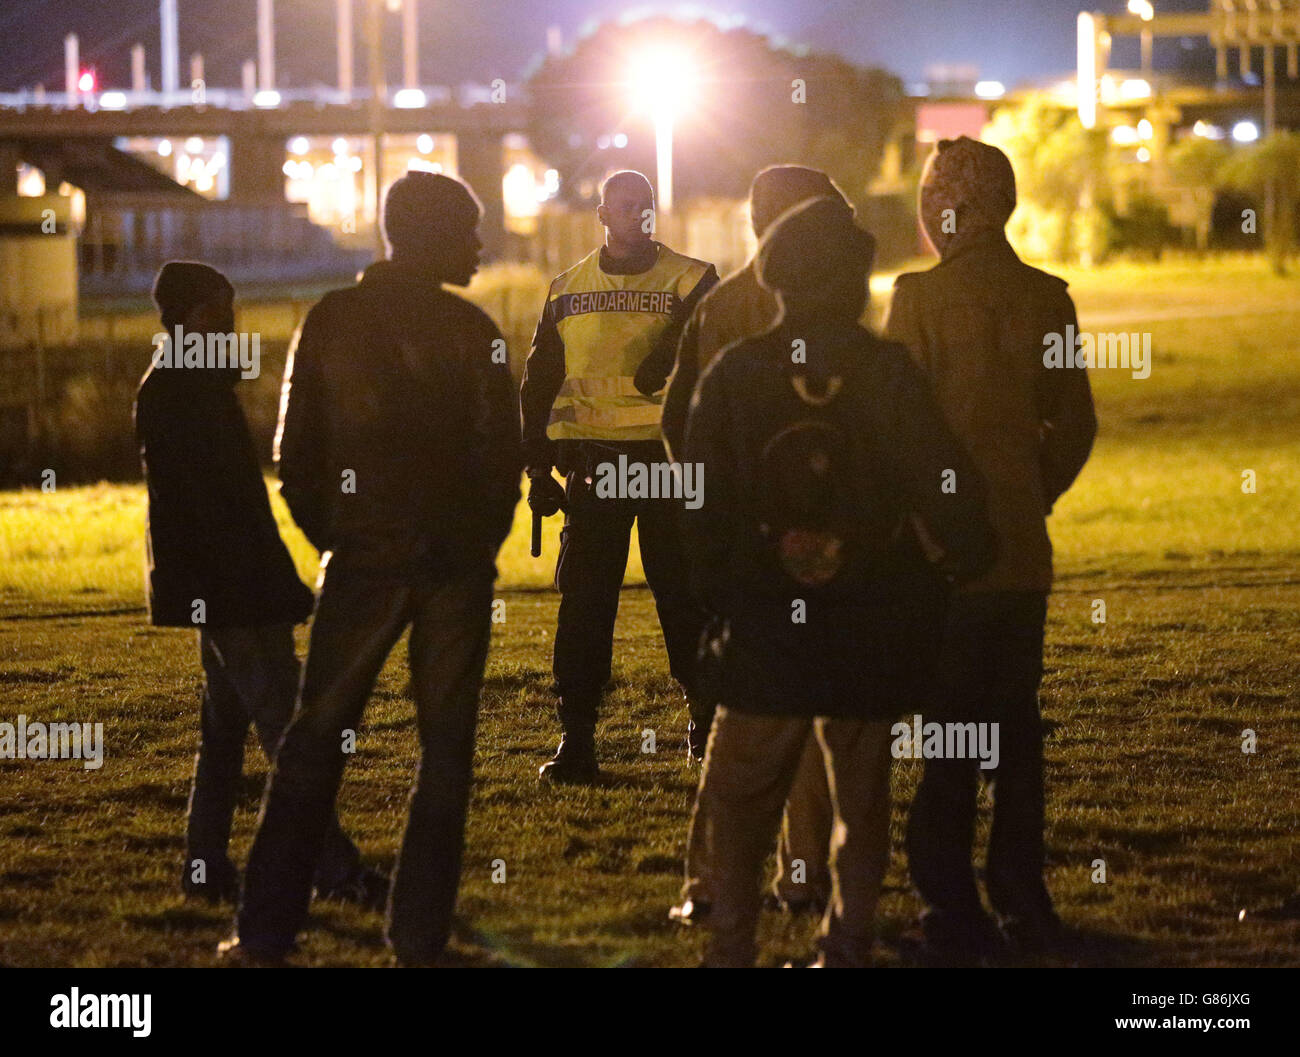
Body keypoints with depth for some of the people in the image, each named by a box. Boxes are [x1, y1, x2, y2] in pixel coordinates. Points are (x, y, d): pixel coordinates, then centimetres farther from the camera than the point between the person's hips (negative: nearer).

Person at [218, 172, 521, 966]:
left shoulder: (332, 321, 2)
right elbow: (502, 452, -6)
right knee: (445, 747, 6)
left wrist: (332, 536, 13)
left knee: (315, 742, 8)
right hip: (457, 567, -1)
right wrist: (482, 540, 8)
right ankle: (419, 937, 5)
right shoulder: (469, 329, -4)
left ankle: (267, 931, 7)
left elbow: (297, 453, 2)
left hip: (363, 560, 1)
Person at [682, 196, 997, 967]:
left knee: (741, 795, 11)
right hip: (872, 631, 0)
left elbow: (702, 501, -2)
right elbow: (945, 487, -9)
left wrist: (713, 596, 7)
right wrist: (966, 558, 9)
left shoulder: (733, 374, -3)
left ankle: (732, 947, 6)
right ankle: (849, 948, 15)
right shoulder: (886, 370, -7)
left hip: (764, 626, 0)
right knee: (862, 798, 13)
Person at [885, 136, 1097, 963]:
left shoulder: (921, 298, -12)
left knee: (947, 730, 1)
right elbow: (1074, 424, 6)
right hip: (1023, 548, 4)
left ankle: (953, 908, 1)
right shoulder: (1047, 298, 2)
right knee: (1018, 722, 13)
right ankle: (1024, 900, 17)